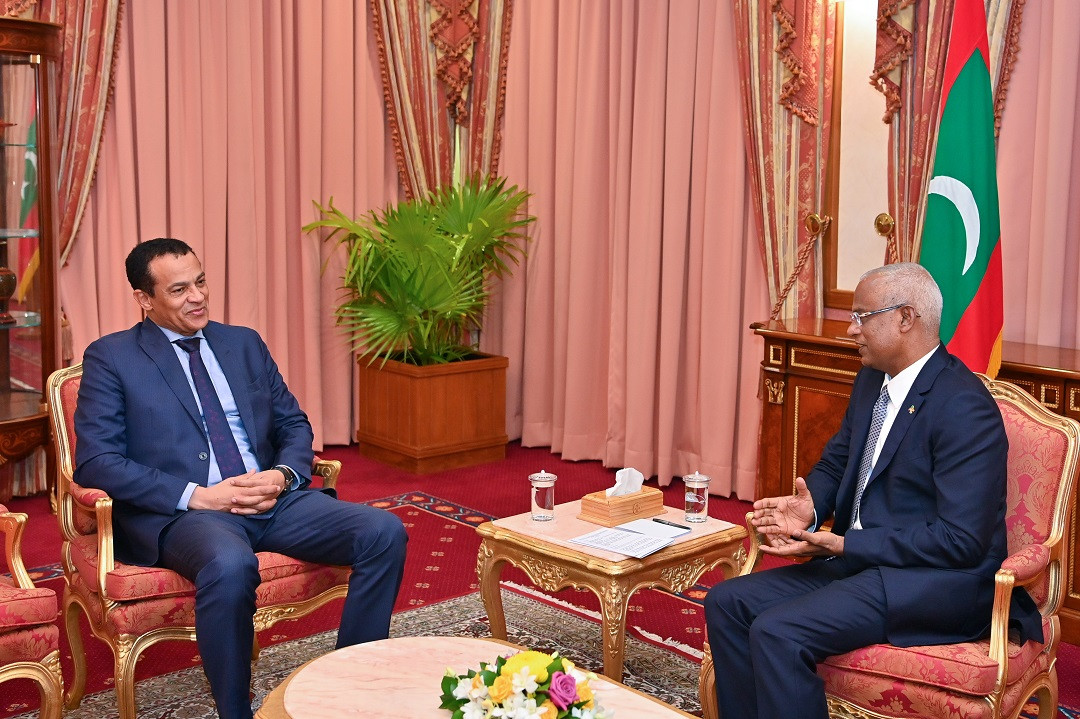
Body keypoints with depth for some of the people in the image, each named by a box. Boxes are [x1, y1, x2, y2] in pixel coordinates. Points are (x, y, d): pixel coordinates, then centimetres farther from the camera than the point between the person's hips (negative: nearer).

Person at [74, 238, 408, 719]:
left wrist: (284, 475, -4)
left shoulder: (245, 343, 18)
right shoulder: (110, 357, 4)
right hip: (179, 514, -5)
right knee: (230, 565, -39)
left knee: (384, 532, -18)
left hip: (272, 499, 5)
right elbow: (95, 462, -6)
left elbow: (294, 425, 20)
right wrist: (196, 496, -16)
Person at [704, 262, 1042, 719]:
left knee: (777, 631, -27)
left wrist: (842, 545, -21)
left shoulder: (965, 407, -18)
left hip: (938, 582, -9)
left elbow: (961, 540, -22)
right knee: (725, 603, -4)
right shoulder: (872, 379, 9)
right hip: (858, 560, 9)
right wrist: (810, 506, -4)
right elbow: (837, 459, 21)